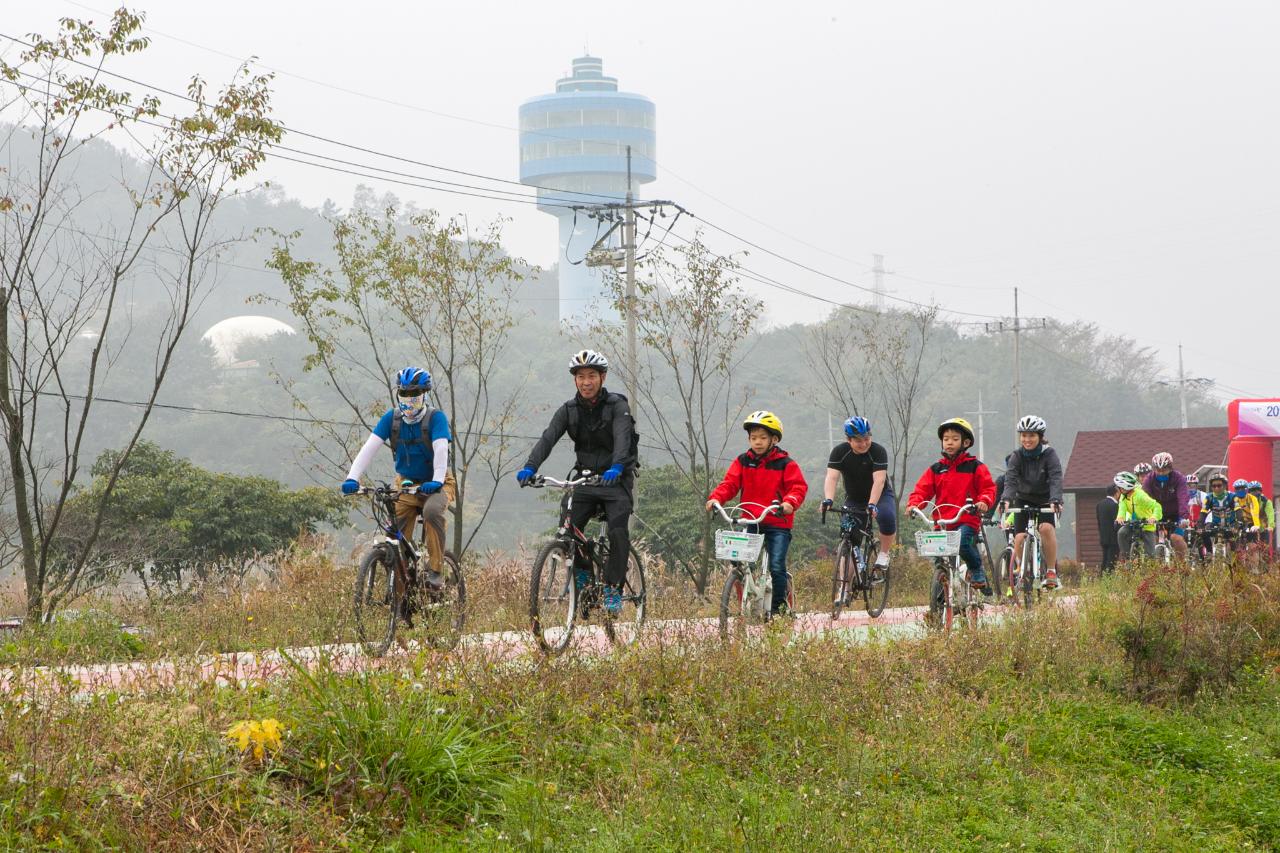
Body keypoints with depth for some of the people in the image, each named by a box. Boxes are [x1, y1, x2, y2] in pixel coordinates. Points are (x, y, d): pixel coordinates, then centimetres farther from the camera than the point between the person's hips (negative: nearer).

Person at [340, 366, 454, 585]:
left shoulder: (435, 418, -14)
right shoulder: (391, 418, -5)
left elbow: (441, 449, -27)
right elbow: (370, 447, -14)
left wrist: (437, 481, -43)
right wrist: (352, 478, -28)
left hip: (435, 484, -4)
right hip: (408, 485, 4)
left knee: (432, 511, -35)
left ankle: (435, 571, -27)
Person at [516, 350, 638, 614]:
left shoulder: (617, 405, -11)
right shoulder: (568, 410, 0)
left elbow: (622, 438, -29)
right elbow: (548, 438, -14)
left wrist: (616, 467, -49)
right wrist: (530, 467, -32)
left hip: (615, 480, -4)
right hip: (585, 478, 4)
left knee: (618, 531, -19)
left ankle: (614, 590, -10)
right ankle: (582, 571, 14)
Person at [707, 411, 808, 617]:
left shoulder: (785, 464, 1)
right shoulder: (742, 462, 9)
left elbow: (798, 486, -7)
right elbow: (730, 483, 2)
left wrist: (790, 502, -28)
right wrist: (716, 497, -18)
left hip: (778, 524, -3)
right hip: (750, 522, 3)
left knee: (777, 567, -12)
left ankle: (778, 608, 3)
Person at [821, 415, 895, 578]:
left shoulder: (878, 451, -22)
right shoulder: (839, 452, -16)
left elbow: (879, 480, -33)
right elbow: (831, 477, -27)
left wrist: (872, 505, -48)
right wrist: (828, 500, -45)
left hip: (880, 495, -2)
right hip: (854, 499, 2)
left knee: (887, 516, -35)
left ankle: (883, 557, -13)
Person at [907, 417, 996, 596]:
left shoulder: (975, 467, 7)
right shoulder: (936, 469, 15)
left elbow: (988, 488, 3)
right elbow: (922, 489, 8)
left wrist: (984, 501, -19)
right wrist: (913, 504, -11)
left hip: (967, 520, -4)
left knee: (963, 544, -32)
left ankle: (977, 572, -5)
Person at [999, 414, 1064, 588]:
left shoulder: (1049, 455, -17)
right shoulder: (1016, 457, -13)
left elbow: (1056, 480, -30)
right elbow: (1010, 480, -27)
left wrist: (1055, 500, -48)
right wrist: (1006, 499, -47)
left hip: (1045, 501, -2)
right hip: (1024, 500, 2)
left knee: (1046, 527, -28)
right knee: (1019, 537, -15)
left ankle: (1052, 572, -17)